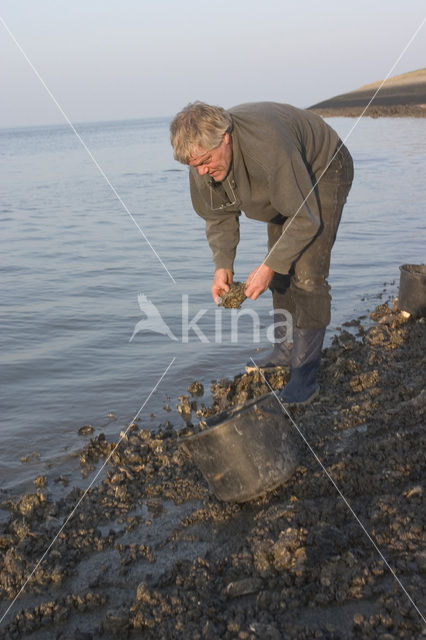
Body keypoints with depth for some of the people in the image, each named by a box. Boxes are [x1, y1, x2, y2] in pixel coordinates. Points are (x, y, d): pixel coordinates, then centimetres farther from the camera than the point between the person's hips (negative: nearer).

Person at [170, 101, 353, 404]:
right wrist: (223, 265, -17)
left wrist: (270, 266, -35)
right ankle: (285, 352, 23)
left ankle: (306, 375, -11)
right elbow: (219, 215, -4)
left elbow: (304, 220, -35)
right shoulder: (203, 163, -20)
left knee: (306, 273, -16)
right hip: (282, 184, 7)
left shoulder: (267, 146, -43)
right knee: (281, 273, 8)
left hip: (323, 171, -7)